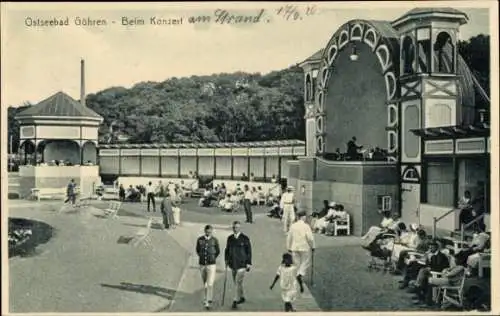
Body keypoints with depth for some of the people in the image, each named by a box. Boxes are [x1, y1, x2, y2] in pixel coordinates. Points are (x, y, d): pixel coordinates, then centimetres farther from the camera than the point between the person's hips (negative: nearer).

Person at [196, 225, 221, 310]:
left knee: (210, 284, -13)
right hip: (202, 265, 3)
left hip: (211, 265, -3)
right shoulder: (200, 239, -2)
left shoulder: (215, 240, -6)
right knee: (205, 283, 18)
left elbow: (218, 251, 9)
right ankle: (208, 298, 39)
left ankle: (207, 301, -6)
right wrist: (202, 257, 9)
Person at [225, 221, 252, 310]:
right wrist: (226, 260, 6)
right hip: (233, 264, 5)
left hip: (241, 264, -5)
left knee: (238, 282, -9)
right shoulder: (230, 238, 6)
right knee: (237, 282, 16)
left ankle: (235, 301, -6)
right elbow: (227, 249, 14)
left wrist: (249, 263, -8)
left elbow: (249, 251, -5)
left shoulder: (245, 238, -8)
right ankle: (241, 297, 34)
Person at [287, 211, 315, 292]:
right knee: (305, 263, 13)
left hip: (295, 248, 4)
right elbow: (310, 238, -18)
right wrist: (312, 247, -3)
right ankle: (300, 275, -13)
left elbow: (289, 238, 5)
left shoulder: (293, 226, 1)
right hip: (305, 248, -4)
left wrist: (289, 248, 14)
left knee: (297, 264, 13)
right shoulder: (306, 226, -13)